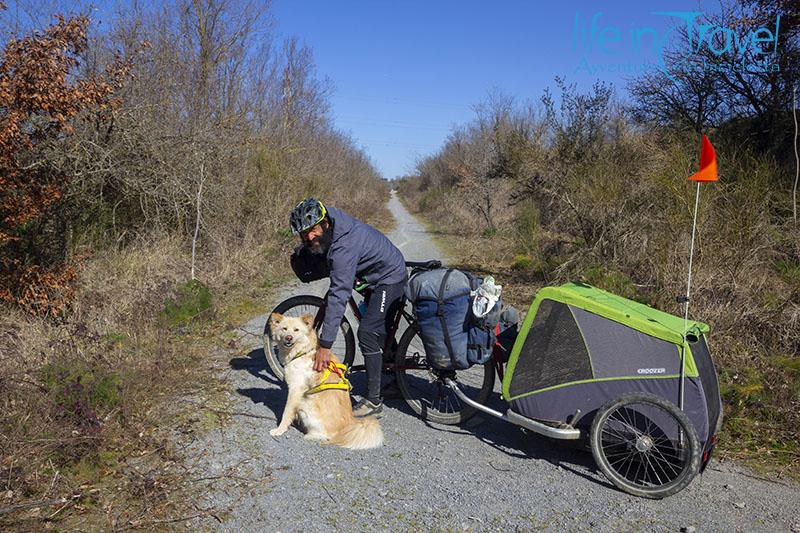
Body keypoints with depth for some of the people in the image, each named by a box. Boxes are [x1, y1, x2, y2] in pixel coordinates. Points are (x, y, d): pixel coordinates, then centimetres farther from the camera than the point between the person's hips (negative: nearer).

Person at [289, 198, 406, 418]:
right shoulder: (330, 220, -13)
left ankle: (374, 401, -10)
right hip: (376, 274, 10)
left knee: (367, 333, -18)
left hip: (390, 278, -10)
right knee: (379, 330, 22)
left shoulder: (344, 247, -38)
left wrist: (325, 344, -43)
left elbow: (339, 295, -42)